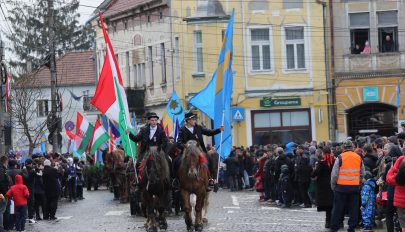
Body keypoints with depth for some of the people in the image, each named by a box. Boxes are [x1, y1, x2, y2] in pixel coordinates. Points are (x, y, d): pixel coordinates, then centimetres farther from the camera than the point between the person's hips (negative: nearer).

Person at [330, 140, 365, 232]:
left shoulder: (340, 158, -8)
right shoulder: (358, 158, 5)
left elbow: (334, 174, -6)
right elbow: (362, 174, 11)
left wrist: (333, 186, 5)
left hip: (341, 186, -3)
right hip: (355, 187, 3)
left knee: (338, 208, 4)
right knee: (353, 209, 8)